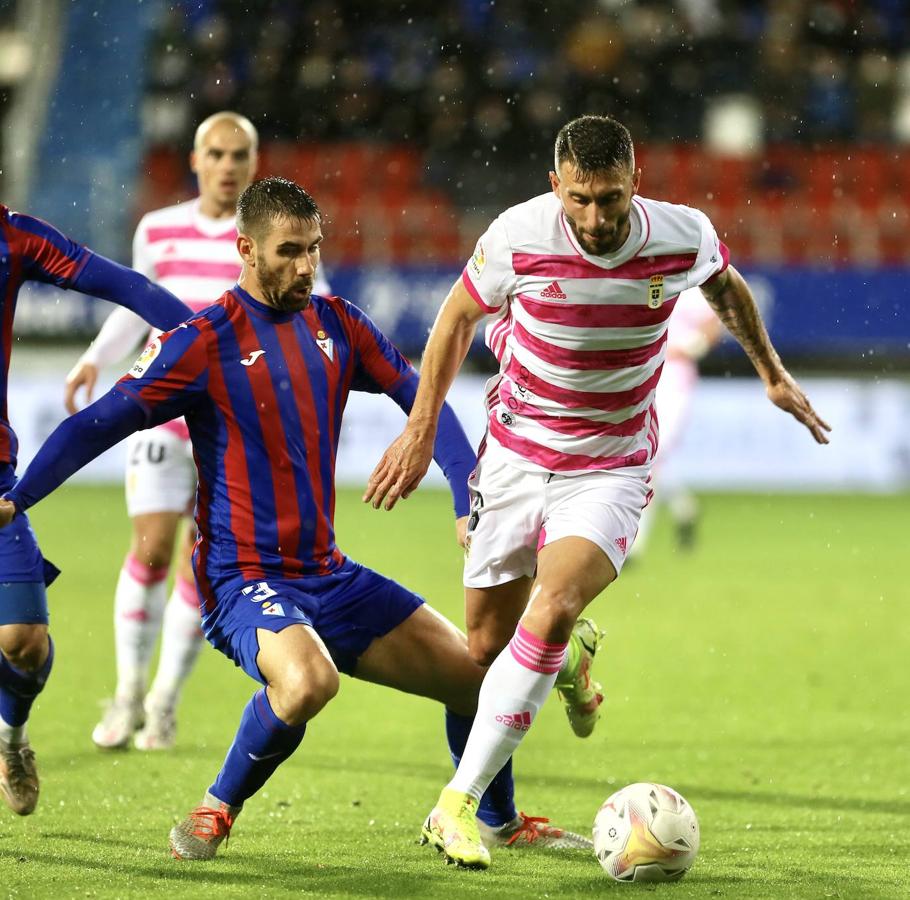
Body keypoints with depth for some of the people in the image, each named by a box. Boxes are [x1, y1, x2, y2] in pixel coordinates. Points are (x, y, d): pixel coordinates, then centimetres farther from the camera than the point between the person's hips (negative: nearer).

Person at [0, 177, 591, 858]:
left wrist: (472, 504, 2)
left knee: (474, 673, 7)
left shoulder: (337, 324, 6)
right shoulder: (205, 342, -11)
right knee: (308, 680, -37)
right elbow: (99, 425, -10)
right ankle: (214, 814, -12)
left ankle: (501, 823, 33)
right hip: (245, 579, -6)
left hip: (330, 575, 7)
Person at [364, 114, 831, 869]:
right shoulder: (519, 236, -17)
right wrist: (420, 431, 4)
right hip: (515, 458, 1)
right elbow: (459, 315, 3)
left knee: (552, 610, -26)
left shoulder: (683, 237, -15)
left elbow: (724, 282, 12)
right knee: (486, 645, 5)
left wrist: (772, 372, 22)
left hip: (610, 472, -1)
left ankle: (460, 805, -23)